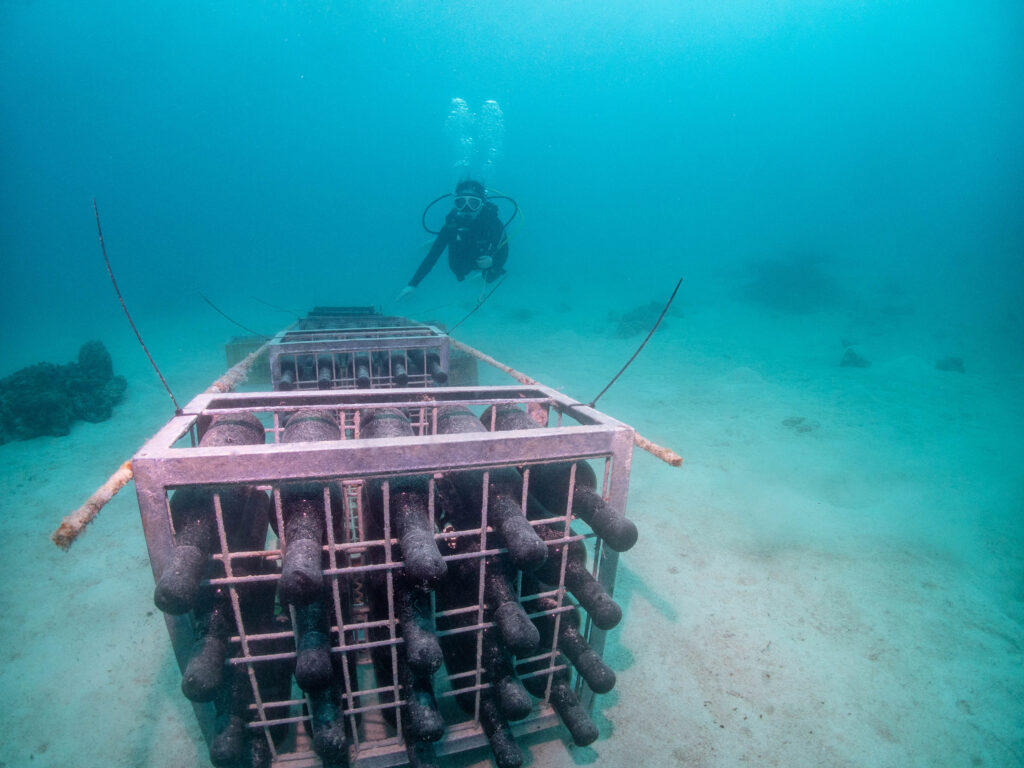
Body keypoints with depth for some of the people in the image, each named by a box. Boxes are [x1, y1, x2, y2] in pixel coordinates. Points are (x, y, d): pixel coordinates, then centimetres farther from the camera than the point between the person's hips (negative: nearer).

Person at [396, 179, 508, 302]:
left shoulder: (492, 221, -37)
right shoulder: (452, 222, -34)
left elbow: (503, 252, -28)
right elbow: (433, 254, -33)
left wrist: (492, 261, -53)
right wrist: (412, 284, -39)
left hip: (488, 261, -1)